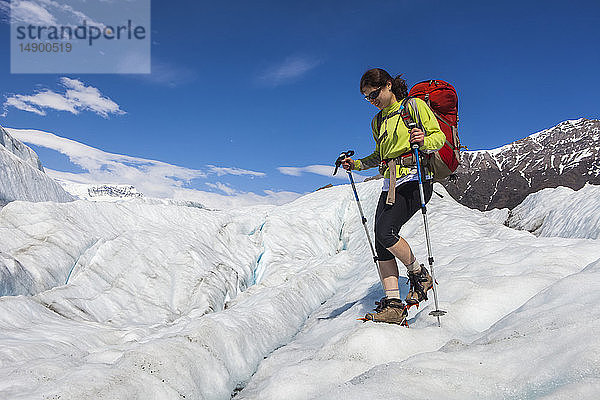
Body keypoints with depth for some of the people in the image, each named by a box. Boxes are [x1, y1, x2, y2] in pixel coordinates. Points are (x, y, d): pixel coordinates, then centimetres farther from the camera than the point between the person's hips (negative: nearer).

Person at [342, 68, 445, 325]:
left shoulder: (414, 106, 3)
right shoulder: (378, 122, 22)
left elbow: (439, 136, -5)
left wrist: (423, 141, -26)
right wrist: (357, 164, 15)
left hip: (415, 179, -7)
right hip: (390, 184, 7)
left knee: (385, 230, -23)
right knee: (381, 242, -7)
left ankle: (419, 275, 0)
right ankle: (393, 305, -7)